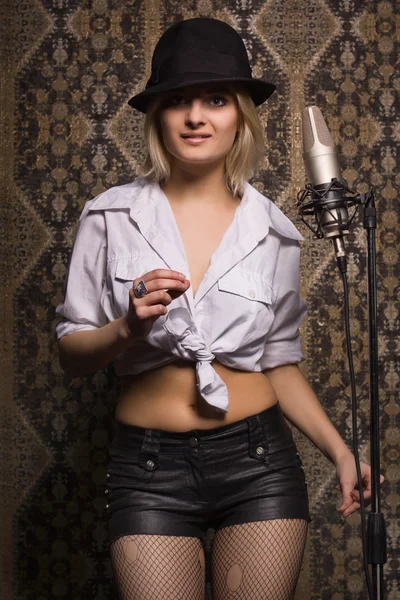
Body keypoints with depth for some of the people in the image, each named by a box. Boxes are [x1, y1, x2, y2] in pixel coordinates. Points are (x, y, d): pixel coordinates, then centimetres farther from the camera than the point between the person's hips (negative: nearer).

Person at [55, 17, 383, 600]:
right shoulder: (111, 215, -2)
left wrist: (339, 451, 0)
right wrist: (128, 329, -18)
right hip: (150, 470, -1)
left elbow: (279, 361, 11)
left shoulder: (271, 230, 3)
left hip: (260, 462, 1)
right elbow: (70, 352, 2)